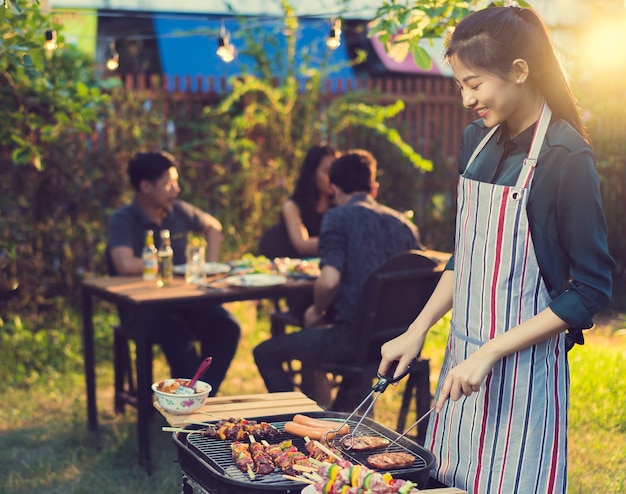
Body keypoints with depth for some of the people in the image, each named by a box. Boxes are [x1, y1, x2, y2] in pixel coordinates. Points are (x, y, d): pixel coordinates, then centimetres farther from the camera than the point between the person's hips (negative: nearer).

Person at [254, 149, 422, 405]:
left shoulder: (339, 216, -7)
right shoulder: (405, 224, 10)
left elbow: (329, 281, -19)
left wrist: (316, 311, 1)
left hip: (354, 337, -7)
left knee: (265, 354, 11)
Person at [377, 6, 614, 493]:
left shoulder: (566, 157, -15)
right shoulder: (478, 141, 7)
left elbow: (591, 290, -15)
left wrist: (491, 352, -18)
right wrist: (417, 330, 6)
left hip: (522, 370, -6)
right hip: (463, 357, 7)